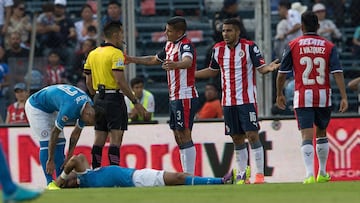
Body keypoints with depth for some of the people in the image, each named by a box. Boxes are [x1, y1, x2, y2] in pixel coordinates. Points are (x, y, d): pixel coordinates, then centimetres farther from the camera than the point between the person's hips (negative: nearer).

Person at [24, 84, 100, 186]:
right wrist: (50, 161, -22)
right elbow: (55, 133, -29)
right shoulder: (70, 108, -38)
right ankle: (50, 183, -15)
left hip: (51, 109, 9)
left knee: (60, 142, 1)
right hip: (35, 106, -9)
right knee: (46, 143, -16)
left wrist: (69, 157, 2)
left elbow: (76, 133, 0)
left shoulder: (88, 106, -12)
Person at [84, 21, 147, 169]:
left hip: (99, 100, 7)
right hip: (114, 98, -7)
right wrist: (135, 102, -14)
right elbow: (120, 81, -18)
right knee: (115, 139, -8)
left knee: (99, 140, 9)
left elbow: (88, 82, 13)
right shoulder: (116, 53, -11)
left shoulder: (92, 54, 12)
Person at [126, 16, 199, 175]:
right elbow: (154, 60, 33)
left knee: (184, 135, -11)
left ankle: (190, 175, -12)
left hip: (185, 97, -10)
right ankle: (185, 174, 14)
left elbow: (187, 62, -38)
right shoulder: (170, 45, 15)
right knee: (178, 137, 10)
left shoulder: (185, 45, -15)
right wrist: (133, 60, 33)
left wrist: (174, 65, -58)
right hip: (174, 97, 10)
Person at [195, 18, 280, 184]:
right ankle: (242, 175, 15)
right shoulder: (218, 49, 7)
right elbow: (213, 71, 21)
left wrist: (269, 68, -29)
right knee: (237, 138, 8)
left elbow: (260, 68, -6)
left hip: (247, 100, -5)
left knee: (252, 135, -10)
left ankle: (260, 174, -7)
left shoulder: (249, 47, -7)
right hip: (228, 102, 5)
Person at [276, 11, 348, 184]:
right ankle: (322, 174, 28)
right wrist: (344, 97, -7)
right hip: (323, 96, 2)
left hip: (303, 97, -2)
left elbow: (282, 74, 5)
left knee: (307, 136, -8)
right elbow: (337, 73, -6)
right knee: (321, 134, 19)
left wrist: (279, 95, 18)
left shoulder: (293, 46, 1)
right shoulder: (329, 46, 3)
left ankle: (310, 175, -23)